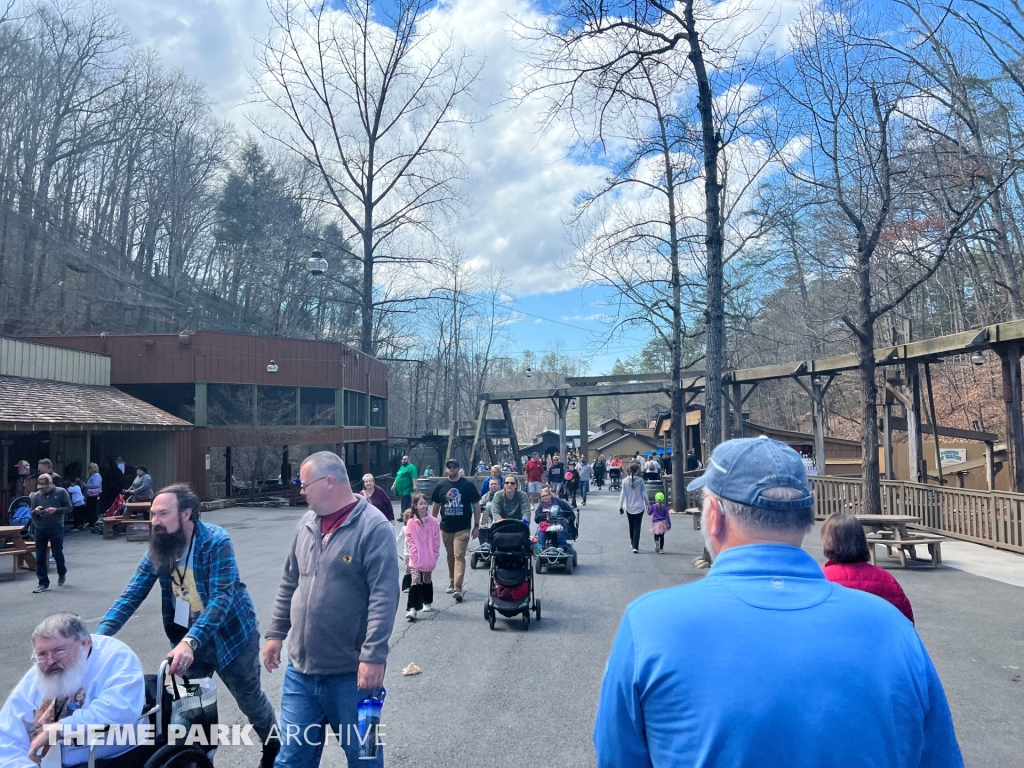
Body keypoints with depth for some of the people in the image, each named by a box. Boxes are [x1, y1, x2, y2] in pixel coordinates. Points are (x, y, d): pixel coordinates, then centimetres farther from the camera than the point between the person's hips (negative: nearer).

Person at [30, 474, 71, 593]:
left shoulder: (61, 492, -2)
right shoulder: (36, 495, 6)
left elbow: (69, 508, -3)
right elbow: (32, 513, 8)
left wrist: (55, 510, -19)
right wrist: (36, 511, -16)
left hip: (56, 527, -3)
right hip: (40, 528, 3)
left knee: (57, 554, 3)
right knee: (40, 557, 3)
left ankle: (62, 573, 32)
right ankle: (43, 583, 11)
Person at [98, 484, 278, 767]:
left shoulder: (216, 542, -26)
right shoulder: (158, 548, -9)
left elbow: (221, 597, -33)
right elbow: (132, 595, -7)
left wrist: (190, 641, -45)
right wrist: (100, 634, -21)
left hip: (230, 633, -4)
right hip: (187, 637, 4)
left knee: (250, 701, 14)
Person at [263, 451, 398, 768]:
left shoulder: (373, 527, -15)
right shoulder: (307, 523, 7)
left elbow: (384, 597, -19)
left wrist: (373, 656, -22)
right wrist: (276, 633, 16)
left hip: (351, 672, -6)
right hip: (300, 669, 6)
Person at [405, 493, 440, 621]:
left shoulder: (433, 521, -2)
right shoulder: (411, 522, -4)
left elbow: (436, 540, 2)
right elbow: (410, 539, -4)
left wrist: (434, 555, -2)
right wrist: (415, 554, -10)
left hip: (429, 559, 2)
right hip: (416, 559, -2)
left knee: (427, 581, 17)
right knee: (415, 582, -10)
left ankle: (428, 603, 34)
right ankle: (412, 608, -13)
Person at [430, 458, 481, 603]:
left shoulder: (468, 485, -5)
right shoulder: (440, 486, 2)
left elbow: (476, 506, 0)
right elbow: (436, 506, 12)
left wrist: (476, 526, -3)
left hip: (463, 528, -3)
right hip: (446, 527, 3)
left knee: (459, 556, -10)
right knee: (450, 556, 14)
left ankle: (458, 588, -16)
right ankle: (452, 582, 30)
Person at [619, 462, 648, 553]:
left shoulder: (625, 481, -6)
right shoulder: (640, 481, -11)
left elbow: (622, 494, -4)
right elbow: (644, 494, -6)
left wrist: (620, 506, 3)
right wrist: (648, 505, 8)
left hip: (628, 507, 3)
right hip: (639, 507, -3)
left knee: (631, 526, 20)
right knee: (637, 527, 0)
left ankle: (632, 543, 34)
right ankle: (635, 547, -6)